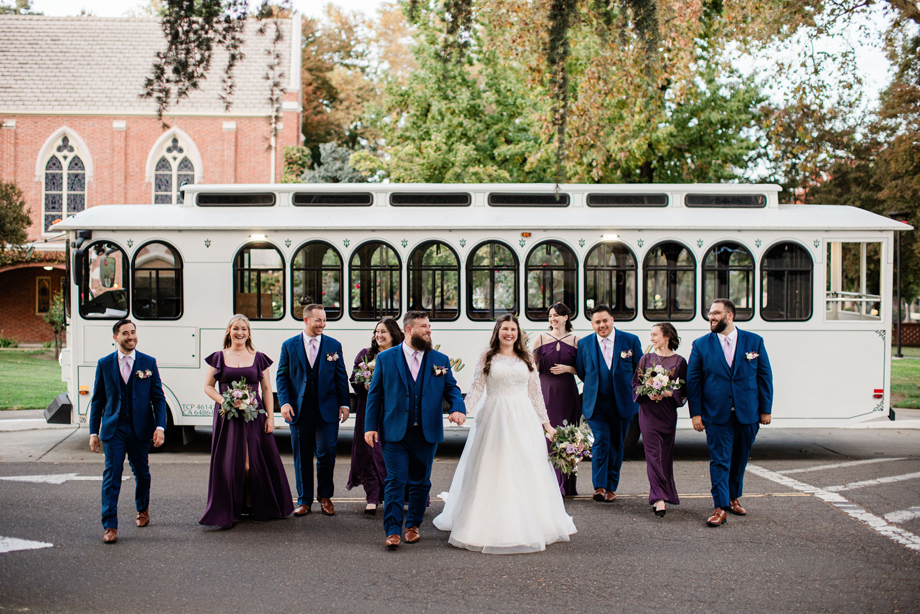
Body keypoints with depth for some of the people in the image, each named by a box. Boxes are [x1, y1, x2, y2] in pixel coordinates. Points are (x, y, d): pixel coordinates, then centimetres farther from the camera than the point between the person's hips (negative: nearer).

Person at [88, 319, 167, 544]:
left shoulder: (148, 363, 2)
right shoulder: (104, 364, 4)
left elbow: (158, 397, 2)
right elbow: (97, 399, 7)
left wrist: (160, 426, -10)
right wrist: (94, 432, 3)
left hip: (140, 428, 1)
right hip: (113, 428, -1)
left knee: (141, 472, 14)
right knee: (112, 475, -7)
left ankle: (143, 509, 40)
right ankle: (109, 526, -6)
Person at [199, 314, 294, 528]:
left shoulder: (258, 358, 7)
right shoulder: (219, 358, 6)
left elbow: (266, 389, 8)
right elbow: (208, 386, 8)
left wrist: (270, 416, -1)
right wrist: (224, 401, -10)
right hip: (227, 416, 0)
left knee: (255, 462, -1)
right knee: (228, 463, -2)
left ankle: (254, 505, 12)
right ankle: (228, 510, 6)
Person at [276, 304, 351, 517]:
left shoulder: (334, 345, 6)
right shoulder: (289, 346, 5)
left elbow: (341, 377, 8)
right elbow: (281, 377, 5)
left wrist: (344, 404, 1)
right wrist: (284, 402, -7)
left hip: (327, 411, 0)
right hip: (299, 411, 0)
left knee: (326, 453, -3)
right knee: (302, 457, 6)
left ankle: (325, 496, 16)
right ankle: (304, 500, 17)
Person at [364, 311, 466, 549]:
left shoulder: (440, 360, 7)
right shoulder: (385, 358, 3)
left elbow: (451, 389, 9)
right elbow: (375, 394, 4)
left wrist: (458, 408, -13)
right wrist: (370, 426, -2)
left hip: (427, 433, 2)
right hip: (395, 432, -2)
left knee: (421, 482, 10)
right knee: (395, 481, -5)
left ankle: (413, 525, 25)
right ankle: (393, 531, -2)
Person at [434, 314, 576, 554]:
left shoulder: (526, 359, 10)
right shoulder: (487, 357, 4)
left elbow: (535, 393, 11)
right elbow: (477, 388, 0)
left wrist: (546, 424, 10)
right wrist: (462, 411, -13)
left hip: (524, 420, 2)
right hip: (495, 418, -2)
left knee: (526, 472, 4)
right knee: (493, 472, -1)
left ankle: (526, 525, 16)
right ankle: (492, 525, 6)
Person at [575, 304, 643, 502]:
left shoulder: (630, 341, 0)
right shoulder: (584, 344, 2)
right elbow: (581, 372, 11)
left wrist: (636, 393, 2)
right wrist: (593, 387, 7)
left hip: (622, 403, 1)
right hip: (596, 403, 0)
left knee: (616, 445, 8)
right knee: (600, 441, -13)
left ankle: (611, 488, 19)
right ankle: (599, 487, -12)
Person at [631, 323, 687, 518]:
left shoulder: (679, 361, 4)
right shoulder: (646, 359, 10)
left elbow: (684, 390, 4)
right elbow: (636, 384, 8)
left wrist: (669, 393, -15)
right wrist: (648, 393, -11)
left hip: (668, 411, 0)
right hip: (648, 411, 0)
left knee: (665, 454, 4)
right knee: (653, 453, -9)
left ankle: (660, 497, 17)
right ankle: (659, 499, -14)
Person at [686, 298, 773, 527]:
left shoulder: (754, 342, 3)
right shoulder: (701, 345, 2)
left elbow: (765, 376, 6)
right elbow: (693, 380, 1)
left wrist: (766, 409, 2)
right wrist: (696, 413, -5)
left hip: (748, 414, 2)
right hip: (717, 414, -1)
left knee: (739, 459, 13)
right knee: (719, 460, -4)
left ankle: (734, 498, 31)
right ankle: (721, 508, -2)